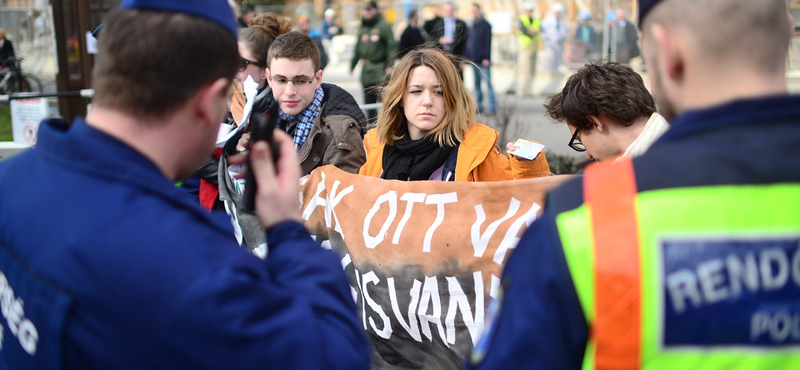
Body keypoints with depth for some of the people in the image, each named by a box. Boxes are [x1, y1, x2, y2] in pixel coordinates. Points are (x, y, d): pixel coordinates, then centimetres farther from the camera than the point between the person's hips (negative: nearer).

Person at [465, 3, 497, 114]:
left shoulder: (485, 25, -5)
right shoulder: (473, 25, 14)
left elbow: (488, 42, -10)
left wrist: (486, 58, -16)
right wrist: (466, 58, 12)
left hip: (483, 60, -7)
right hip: (474, 60, 7)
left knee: (488, 83, -7)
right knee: (476, 84, 8)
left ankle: (492, 107, -6)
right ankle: (479, 106, 14)